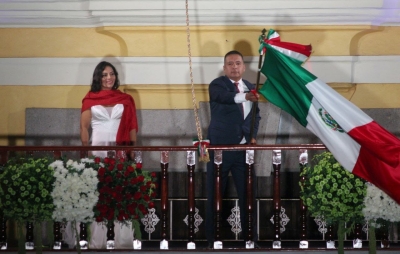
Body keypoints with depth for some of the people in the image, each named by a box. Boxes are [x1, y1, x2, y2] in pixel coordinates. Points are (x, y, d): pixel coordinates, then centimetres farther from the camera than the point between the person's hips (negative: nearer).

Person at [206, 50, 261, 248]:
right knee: (214, 196, 0)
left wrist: (253, 135, 1)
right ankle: (212, 240, 6)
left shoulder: (250, 87, 11)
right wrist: (244, 96, -49)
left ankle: (251, 238, 14)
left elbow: (256, 114, 19)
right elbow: (225, 96, -29)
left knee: (248, 194, 5)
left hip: (243, 149, 4)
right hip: (220, 148, -4)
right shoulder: (217, 85, -6)